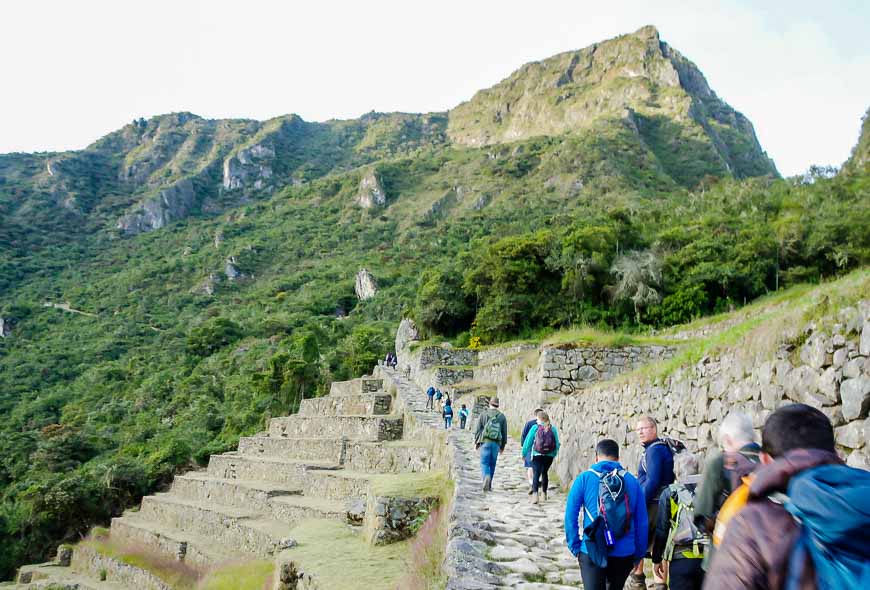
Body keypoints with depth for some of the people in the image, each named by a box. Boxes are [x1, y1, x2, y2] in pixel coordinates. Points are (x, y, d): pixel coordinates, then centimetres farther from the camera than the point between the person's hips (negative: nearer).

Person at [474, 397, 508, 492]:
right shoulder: (502, 416, 6)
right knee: (492, 464, 11)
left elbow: (478, 429, 0)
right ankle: (489, 485, 17)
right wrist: (502, 446, 17)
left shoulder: (483, 414, 1)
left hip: (485, 442, -2)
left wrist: (476, 442, 10)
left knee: (484, 463, -1)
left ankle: (486, 477, -29)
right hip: (496, 444, 2)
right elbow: (504, 433, 8)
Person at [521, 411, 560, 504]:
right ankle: (544, 494, 31)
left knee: (536, 474, -7)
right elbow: (557, 443, 5)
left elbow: (528, 441, -2)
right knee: (545, 473, 20)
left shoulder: (535, 427, -4)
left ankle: (535, 494, -24)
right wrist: (554, 454, 21)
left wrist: (524, 453, 9)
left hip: (537, 455, -3)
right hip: (549, 456, 3)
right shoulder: (553, 428, 2)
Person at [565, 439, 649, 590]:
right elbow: (642, 522, 4)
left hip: (592, 552, -2)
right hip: (624, 554, 3)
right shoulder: (632, 481, 2)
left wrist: (574, 547, 4)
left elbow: (570, 517, -5)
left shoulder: (584, 478, -3)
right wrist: (639, 554, 13)